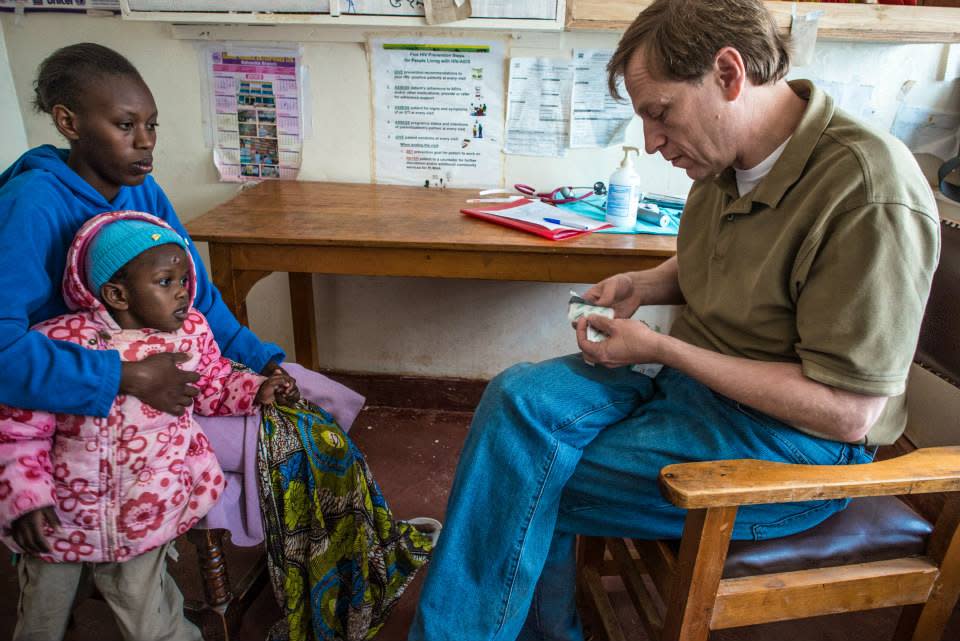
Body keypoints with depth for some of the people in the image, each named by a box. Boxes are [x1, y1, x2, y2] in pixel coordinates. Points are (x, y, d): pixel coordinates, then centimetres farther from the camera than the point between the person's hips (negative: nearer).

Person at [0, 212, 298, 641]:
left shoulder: (191, 331, -9)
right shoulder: (61, 343, -20)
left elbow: (214, 385, 10)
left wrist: (257, 390, -5)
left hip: (141, 516, 1)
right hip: (60, 516, 0)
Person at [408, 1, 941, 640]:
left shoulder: (871, 196, -24)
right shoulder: (728, 157, 0)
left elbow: (846, 412, -22)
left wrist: (659, 348, -21)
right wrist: (643, 284, -1)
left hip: (791, 439, -7)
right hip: (690, 376, 8)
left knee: (529, 489, -14)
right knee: (516, 398, -12)